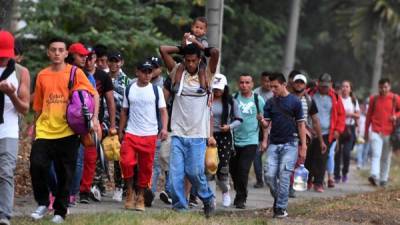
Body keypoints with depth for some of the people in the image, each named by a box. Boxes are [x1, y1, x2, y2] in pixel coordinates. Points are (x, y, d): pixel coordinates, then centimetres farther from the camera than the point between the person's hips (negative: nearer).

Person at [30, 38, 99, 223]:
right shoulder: (42, 75, 8)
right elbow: (38, 106, 14)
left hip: (67, 131, -2)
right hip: (44, 130, 2)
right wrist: (35, 127, 14)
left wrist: (94, 118, -12)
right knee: (37, 165, -13)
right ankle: (42, 203, 7)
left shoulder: (75, 73, 0)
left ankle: (60, 211, 16)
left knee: (65, 173, 3)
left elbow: (94, 94, 0)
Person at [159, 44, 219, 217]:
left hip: (197, 135, -2)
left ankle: (208, 199, 18)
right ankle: (179, 207, 3)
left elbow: (215, 53, -8)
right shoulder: (177, 73, 9)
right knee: (175, 174, -6)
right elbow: (163, 50, 4)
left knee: (195, 172, -6)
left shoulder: (206, 75, 6)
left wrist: (202, 49, 9)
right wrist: (183, 49, 9)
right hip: (178, 134, 2)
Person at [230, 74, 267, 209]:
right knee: (233, 170, 8)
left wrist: (264, 140, 6)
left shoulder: (258, 100, 3)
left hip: (250, 141, -2)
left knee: (243, 170, -12)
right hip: (234, 141, 2)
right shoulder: (233, 98, 2)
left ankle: (241, 199, -2)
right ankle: (239, 195, 29)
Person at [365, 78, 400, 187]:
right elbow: (369, 116, 12)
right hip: (376, 132, -1)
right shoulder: (374, 99, 5)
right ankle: (374, 176, -29)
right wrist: (366, 132, 14)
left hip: (389, 133, 1)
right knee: (376, 155, -16)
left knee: (386, 158, 8)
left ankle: (383, 179, 16)